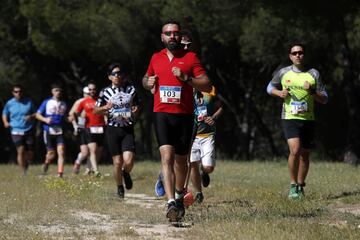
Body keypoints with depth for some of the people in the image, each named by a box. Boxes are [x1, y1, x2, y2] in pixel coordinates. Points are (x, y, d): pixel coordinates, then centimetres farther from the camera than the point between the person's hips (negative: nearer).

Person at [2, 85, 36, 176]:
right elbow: (4, 114, 18)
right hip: (16, 131, -1)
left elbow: (35, 113, 12)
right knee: (21, 151, -16)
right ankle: (24, 172, -9)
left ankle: (26, 165, 36)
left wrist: (31, 117, -11)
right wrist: (5, 122, -2)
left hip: (29, 130, 1)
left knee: (30, 153, 3)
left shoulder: (29, 102, 2)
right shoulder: (9, 103, 2)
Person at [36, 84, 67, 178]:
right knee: (51, 154, 2)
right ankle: (46, 163, 35)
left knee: (61, 152, -13)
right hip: (49, 131, -2)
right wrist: (45, 119, -15)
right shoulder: (47, 102, 3)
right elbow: (38, 115, 4)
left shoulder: (63, 104, 12)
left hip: (60, 132, 2)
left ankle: (60, 173, -13)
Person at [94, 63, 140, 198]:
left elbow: (136, 106, 19)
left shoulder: (131, 90, 5)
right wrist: (105, 107, -13)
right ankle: (119, 187, 23)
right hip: (113, 130, 0)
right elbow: (95, 111, 8)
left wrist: (135, 110, -5)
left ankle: (126, 173, 21)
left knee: (128, 160, -15)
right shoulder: (106, 92, 2)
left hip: (128, 130, 0)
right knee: (117, 162, 0)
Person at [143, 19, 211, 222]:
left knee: (181, 159, 13)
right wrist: (148, 82, 6)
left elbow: (207, 86, -4)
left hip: (184, 116, 0)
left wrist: (186, 78, -18)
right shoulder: (156, 58, 11)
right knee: (167, 156, -16)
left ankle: (179, 194, 38)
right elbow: (146, 78, 30)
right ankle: (171, 203, -25)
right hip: (162, 114, 1)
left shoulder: (191, 58, 1)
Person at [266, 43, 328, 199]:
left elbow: (324, 99, 4)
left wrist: (312, 91, -15)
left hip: (308, 119, 2)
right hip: (289, 118, -2)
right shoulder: (283, 73, 3)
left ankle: (300, 187, 22)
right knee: (295, 150, -19)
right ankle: (293, 185, -6)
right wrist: (279, 93, -2)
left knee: (304, 154, 7)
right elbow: (270, 87, 20)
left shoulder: (313, 74, 3)